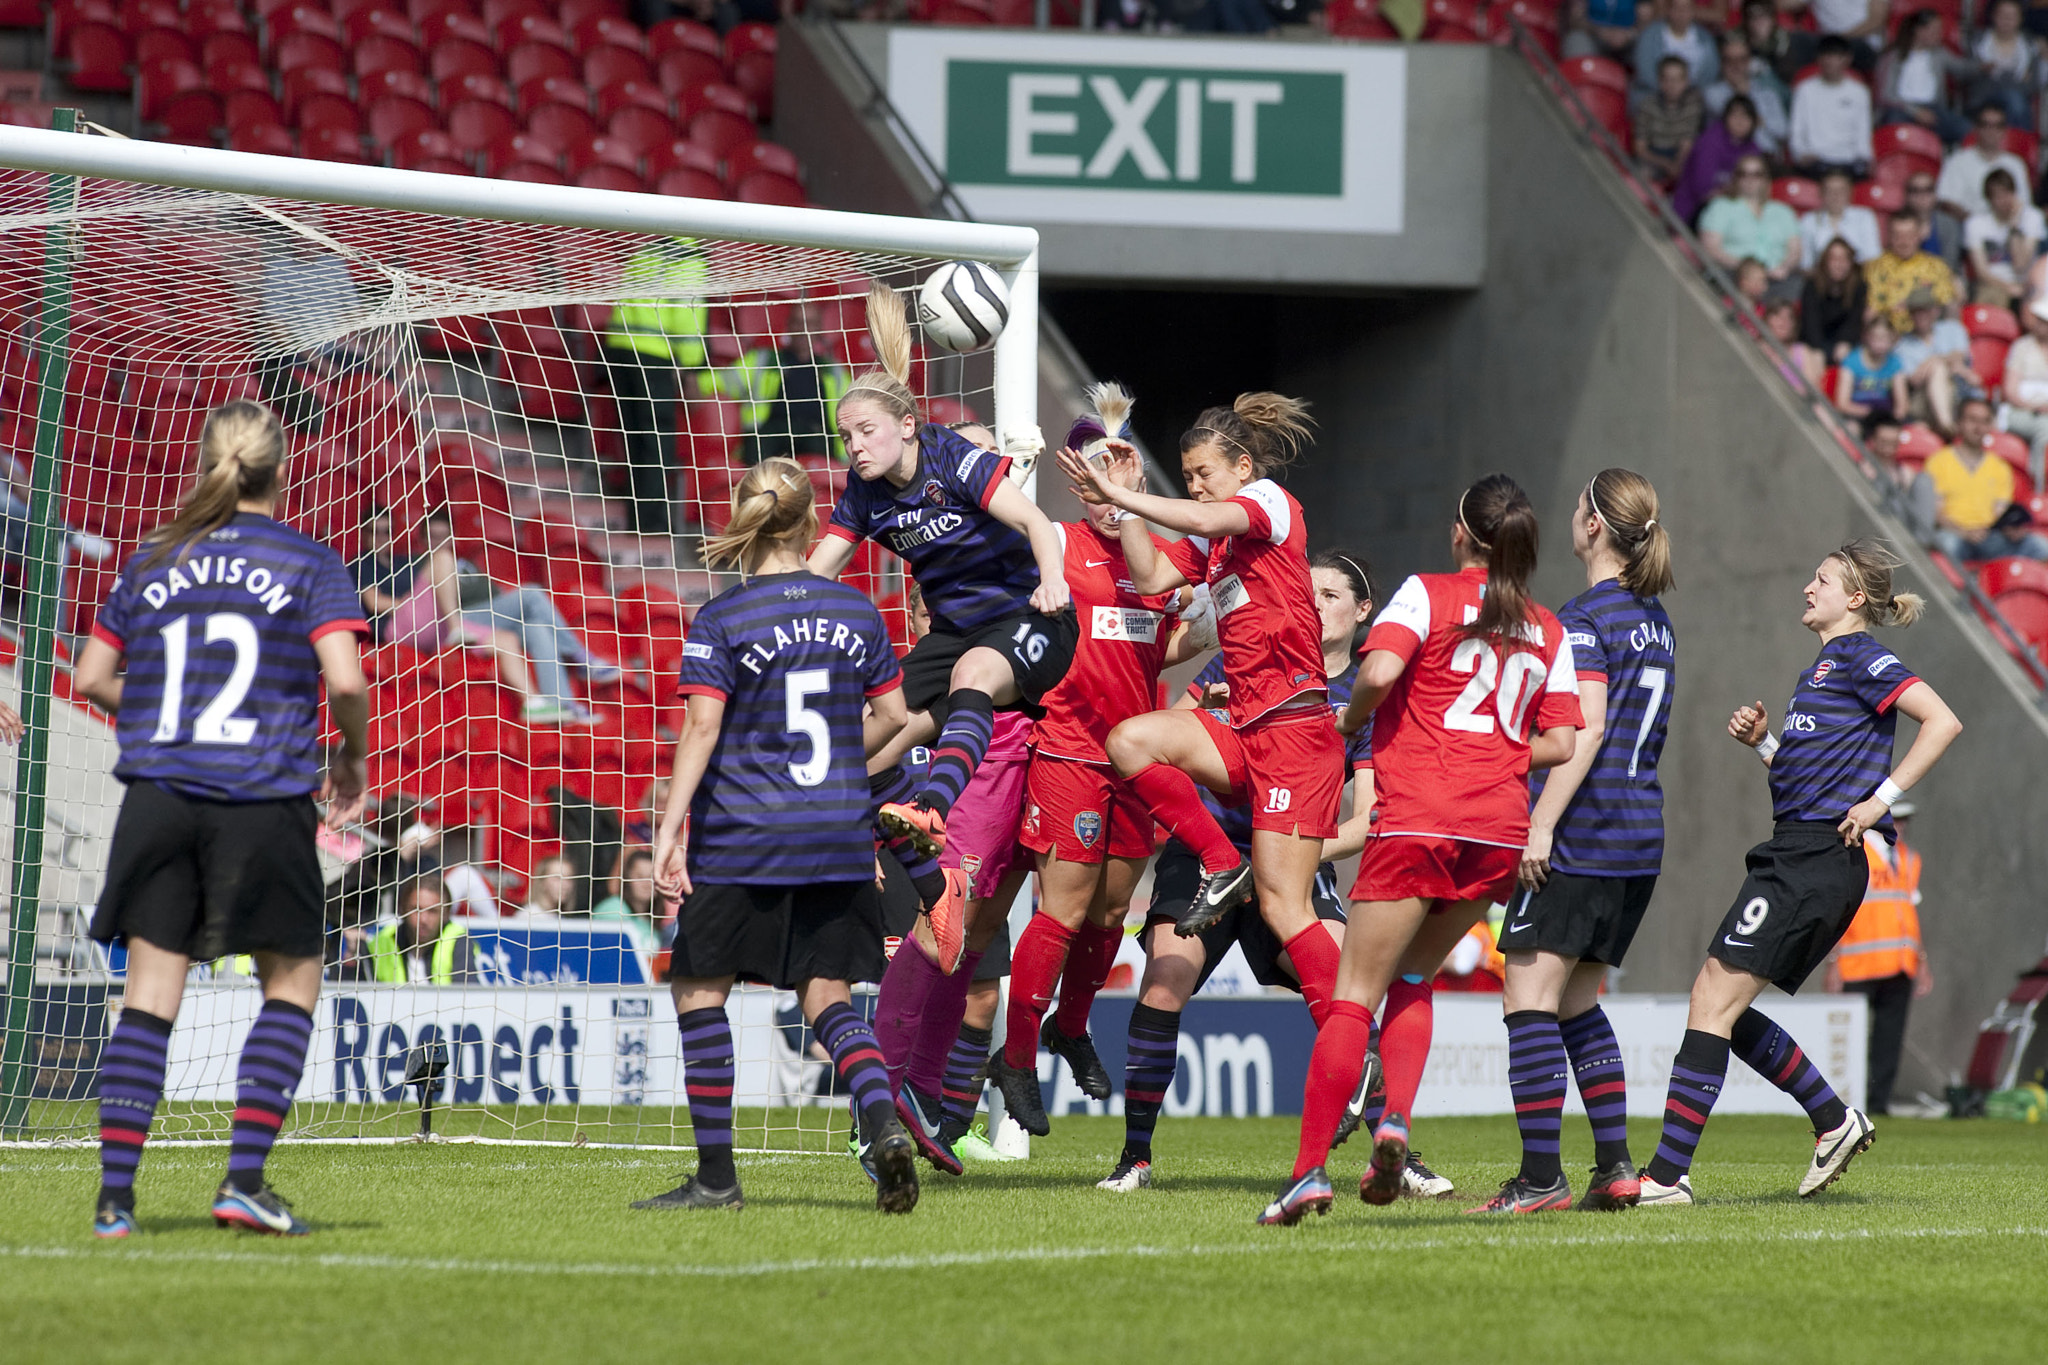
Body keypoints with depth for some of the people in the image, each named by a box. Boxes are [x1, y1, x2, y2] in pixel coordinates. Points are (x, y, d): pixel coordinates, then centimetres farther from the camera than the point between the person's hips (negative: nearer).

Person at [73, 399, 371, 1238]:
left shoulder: (153, 563, 11)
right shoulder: (310, 564, 0)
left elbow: (90, 678, 13)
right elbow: (345, 680, -11)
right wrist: (352, 760, 6)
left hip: (158, 793, 3)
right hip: (264, 803, -3)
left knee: (150, 989, 4)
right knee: (292, 980, 11)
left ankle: (115, 1194, -2)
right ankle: (243, 1180, 0)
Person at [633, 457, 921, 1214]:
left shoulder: (720, 621, -7)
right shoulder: (855, 610, 6)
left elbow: (701, 730, -13)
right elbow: (891, 714, 13)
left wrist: (669, 833, -13)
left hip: (742, 839, -4)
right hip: (840, 840, 4)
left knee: (699, 988, 9)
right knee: (828, 998, 9)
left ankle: (716, 1174, 7)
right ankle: (883, 1125, -18)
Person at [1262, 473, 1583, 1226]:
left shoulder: (1428, 594, 0)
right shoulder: (1549, 631, 14)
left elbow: (1379, 671, -16)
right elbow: (1560, 743, 10)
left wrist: (1352, 719, 3)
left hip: (1416, 818, -5)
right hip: (1500, 828, 5)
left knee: (1356, 994, -3)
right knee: (1412, 978, 21)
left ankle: (1311, 1167, -11)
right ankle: (1395, 1117, -2)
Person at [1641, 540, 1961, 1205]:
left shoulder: (1860, 657, -6)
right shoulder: (1824, 666, 22)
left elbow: (1943, 722, -17)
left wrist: (1881, 798, -19)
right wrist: (1762, 741, 10)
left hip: (1817, 860, -10)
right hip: (1796, 855, 10)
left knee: (1716, 1003, -12)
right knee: (1717, 1004, 10)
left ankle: (1667, 1175, -13)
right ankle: (1834, 1120, 17)